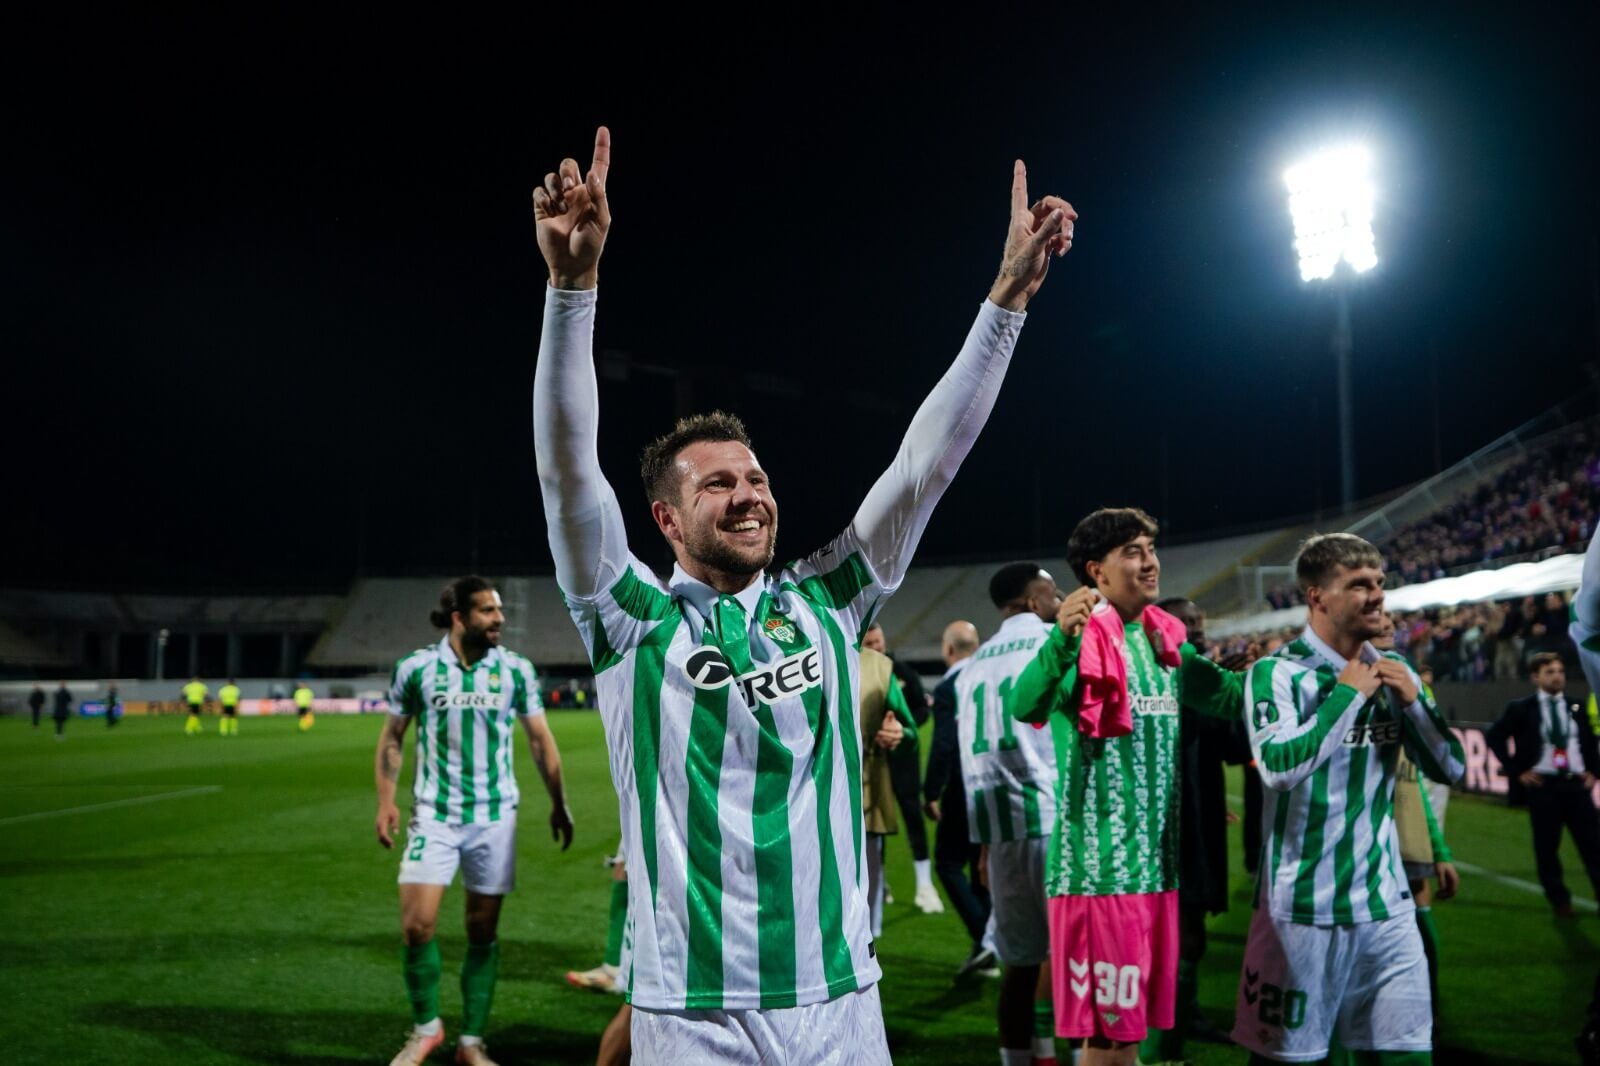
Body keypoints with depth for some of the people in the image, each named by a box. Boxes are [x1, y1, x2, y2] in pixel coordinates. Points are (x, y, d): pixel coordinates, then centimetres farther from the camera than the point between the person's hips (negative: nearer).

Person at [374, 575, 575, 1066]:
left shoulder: (516, 670, -1)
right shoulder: (416, 668, -4)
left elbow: (540, 738, 8)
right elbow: (392, 736, 6)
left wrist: (558, 803, 6)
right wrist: (386, 801, -2)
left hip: (495, 818, 1)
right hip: (435, 815, -1)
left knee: (483, 933, 5)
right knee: (417, 924, -9)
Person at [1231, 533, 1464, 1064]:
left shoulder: (1392, 671, 8)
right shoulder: (1277, 673, -11)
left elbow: (1450, 768, 9)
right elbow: (1278, 768, -26)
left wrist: (1413, 699, -6)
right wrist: (1348, 694, -19)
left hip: (1384, 900, 5)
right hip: (1305, 904, -5)